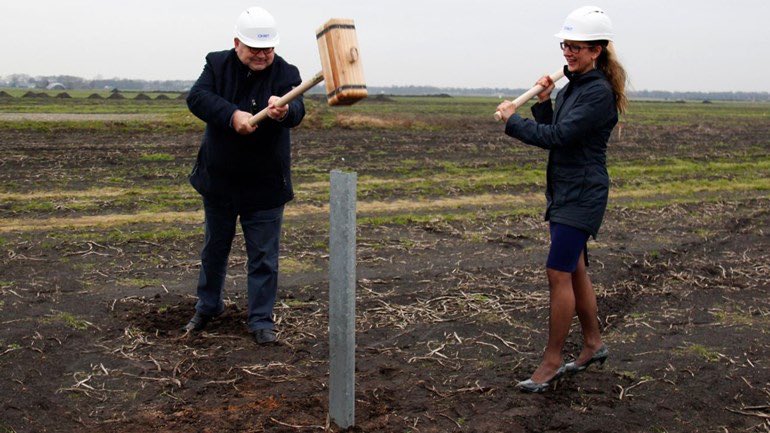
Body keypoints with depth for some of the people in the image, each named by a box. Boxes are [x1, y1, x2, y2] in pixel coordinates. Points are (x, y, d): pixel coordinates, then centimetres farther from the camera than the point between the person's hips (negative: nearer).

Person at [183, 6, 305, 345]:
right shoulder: (217, 64, -6)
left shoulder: (285, 73, -12)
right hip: (218, 180, 2)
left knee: (263, 256, 3)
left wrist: (284, 111, -55)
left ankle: (261, 319, 17)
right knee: (214, 249, 20)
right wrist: (232, 115, -39)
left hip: (265, 186, -2)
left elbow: (296, 110, -30)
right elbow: (197, 97, -22)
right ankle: (208, 306, 39)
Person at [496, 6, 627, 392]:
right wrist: (543, 102, -2)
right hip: (563, 191, 10)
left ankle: (552, 361, 1)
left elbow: (557, 137, -22)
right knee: (575, 271, 16)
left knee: (559, 273, -9)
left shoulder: (599, 92, -16)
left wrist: (512, 120, -12)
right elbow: (553, 134, 13)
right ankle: (593, 345, 30)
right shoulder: (572, 86, 13)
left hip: (582, 195, -10)